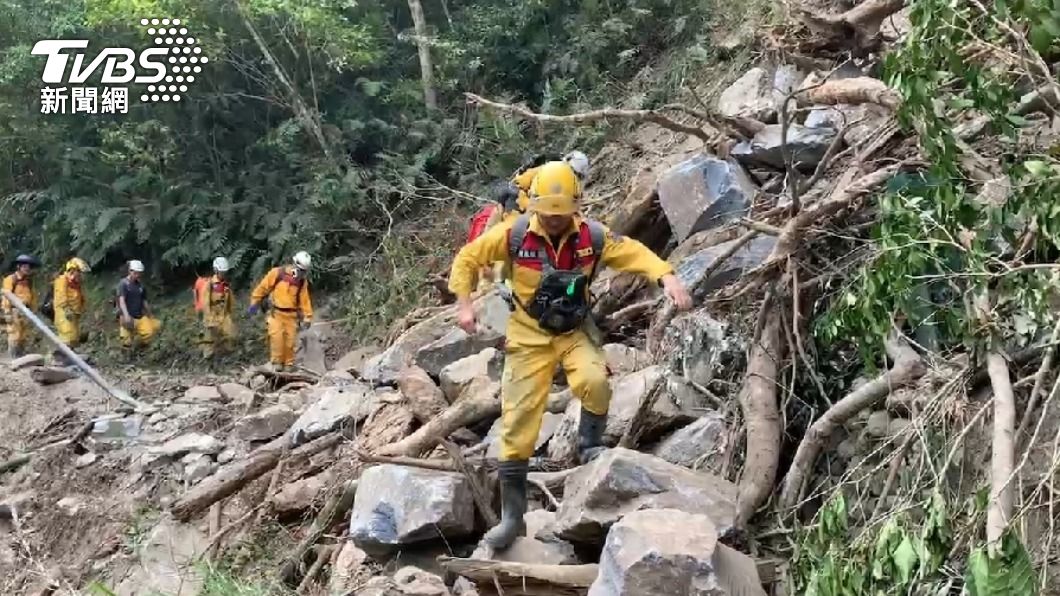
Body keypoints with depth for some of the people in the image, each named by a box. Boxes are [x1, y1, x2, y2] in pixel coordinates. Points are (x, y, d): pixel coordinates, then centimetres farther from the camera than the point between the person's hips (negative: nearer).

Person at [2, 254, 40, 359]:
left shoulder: (29, 280, 15)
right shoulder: (11, 279, -5)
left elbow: (33, 296, 16)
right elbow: (6, 296, -9)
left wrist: (33, 311, 12)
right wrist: (7, 312, -15)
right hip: (15, 311, -6)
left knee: (25, 337, 8)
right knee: (14, 336, -8)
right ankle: (13, 359, -5)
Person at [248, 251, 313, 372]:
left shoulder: (302, 282, 5)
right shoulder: (277, 273, -6)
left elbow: (305, 300, 8)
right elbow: (263, 287, 1)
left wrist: (307, 318, 5)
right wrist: (254, 303, 3)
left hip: (291, 314, 3)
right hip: (276, 312, -3)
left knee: (290, 339, 1)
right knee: (276, 337, -15)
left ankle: (288, 364, 12)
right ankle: (276, 362, -6)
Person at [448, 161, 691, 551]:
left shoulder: (593, 237, -10)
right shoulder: (514, 234, -12)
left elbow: (636, 254, -9)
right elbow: (468, 258, -2)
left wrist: (667, 277, -28)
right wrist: (463, 302, -13)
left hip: (574, 332, 1)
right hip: (528, 336, 0)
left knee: (594, 380, -32)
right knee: (518, 420, -4)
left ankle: (590, 447, 0)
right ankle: (512, 514, 6)